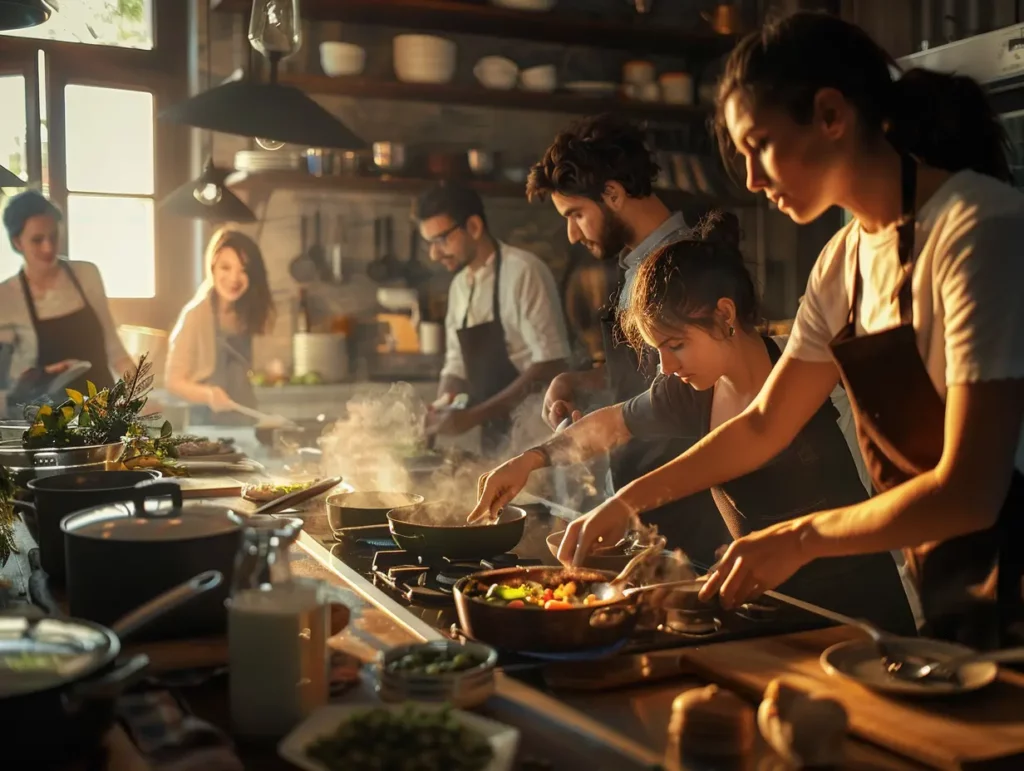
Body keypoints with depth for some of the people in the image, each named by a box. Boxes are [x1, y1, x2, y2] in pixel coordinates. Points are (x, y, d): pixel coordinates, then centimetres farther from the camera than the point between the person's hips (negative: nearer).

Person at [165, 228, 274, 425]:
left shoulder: (248, 312, 4)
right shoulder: (197, 314, -12)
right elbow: (173, 379, -10)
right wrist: (208, 395, -25)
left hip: (245, 420, 4)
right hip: (209, 422, -4)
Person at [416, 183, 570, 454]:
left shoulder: (522, 272, -14)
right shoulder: (459, 286, 9)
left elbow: (549, 365, -20)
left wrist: (473, 416, -22)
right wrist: (441, 412, -5)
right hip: (495, 437, 7)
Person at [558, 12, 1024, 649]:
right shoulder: (846, 260, 4)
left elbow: (967, 494, -24)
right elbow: (763, 427, 11)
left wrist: (803, 537, -14)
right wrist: (631, 500, 5)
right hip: (942, 586, 7)